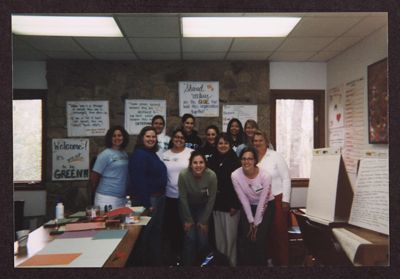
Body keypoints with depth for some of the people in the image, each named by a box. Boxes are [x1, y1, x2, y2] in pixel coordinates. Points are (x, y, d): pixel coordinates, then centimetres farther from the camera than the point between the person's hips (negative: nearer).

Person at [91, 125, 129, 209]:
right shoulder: (105, 154, -8)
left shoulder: (125, 154, 10)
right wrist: (95, 190, 7)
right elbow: (94, 176, -5)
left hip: (122, 198, 6)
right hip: (106, 197, -6)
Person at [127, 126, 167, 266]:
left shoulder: (152, 153, 12)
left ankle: (156, 261, 33)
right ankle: (146, 261, 17)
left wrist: (160, 197, 11)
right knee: (147, 233, 2)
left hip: (158, 197, 10)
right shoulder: (139, 155, -17)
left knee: (157, 231, 19)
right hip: (147, 199, -10)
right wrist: (146, 203, -25)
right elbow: (138, 180, -24)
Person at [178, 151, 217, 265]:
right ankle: (188, 263, 11)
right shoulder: (183, 175, -29)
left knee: (203, 240, -6)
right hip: (187, 207, -1)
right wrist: (188, 219, -9)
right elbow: (183, 198, -16)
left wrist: (204, 221, -9)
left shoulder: (211, 176, -28)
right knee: (190, 238, -10)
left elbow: (211, 199, -15)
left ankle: (199, 262, 21)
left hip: (203, 207, 1)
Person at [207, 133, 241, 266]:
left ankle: (232, 262, 13)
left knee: (230, 235, 0)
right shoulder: (212, 160, 9)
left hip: (230, 204, -4)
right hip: (216, 204, 4)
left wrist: (236, 205, -14)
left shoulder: (235, 160, -4)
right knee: (219, 235, 10)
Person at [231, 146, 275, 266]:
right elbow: (244, 200, -13)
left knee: (259, 240, -11)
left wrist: (256, 224, -13)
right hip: (248, 208, 2)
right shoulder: (235, 175, -20)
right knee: (244, 239, -7)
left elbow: (262, 202, -17)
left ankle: (261, 263, 10)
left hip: (266, 207, -2)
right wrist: (251, 222, -10)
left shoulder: (265, 176, -25)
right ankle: (244, 263, 12)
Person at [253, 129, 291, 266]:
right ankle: (272, 259, 25)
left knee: (280, 231, 0)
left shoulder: (276, 156, -4)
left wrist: (285, 200, -8)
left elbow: (286, 178, -4)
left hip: (277, 199, -3)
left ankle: (283, 262, 14)